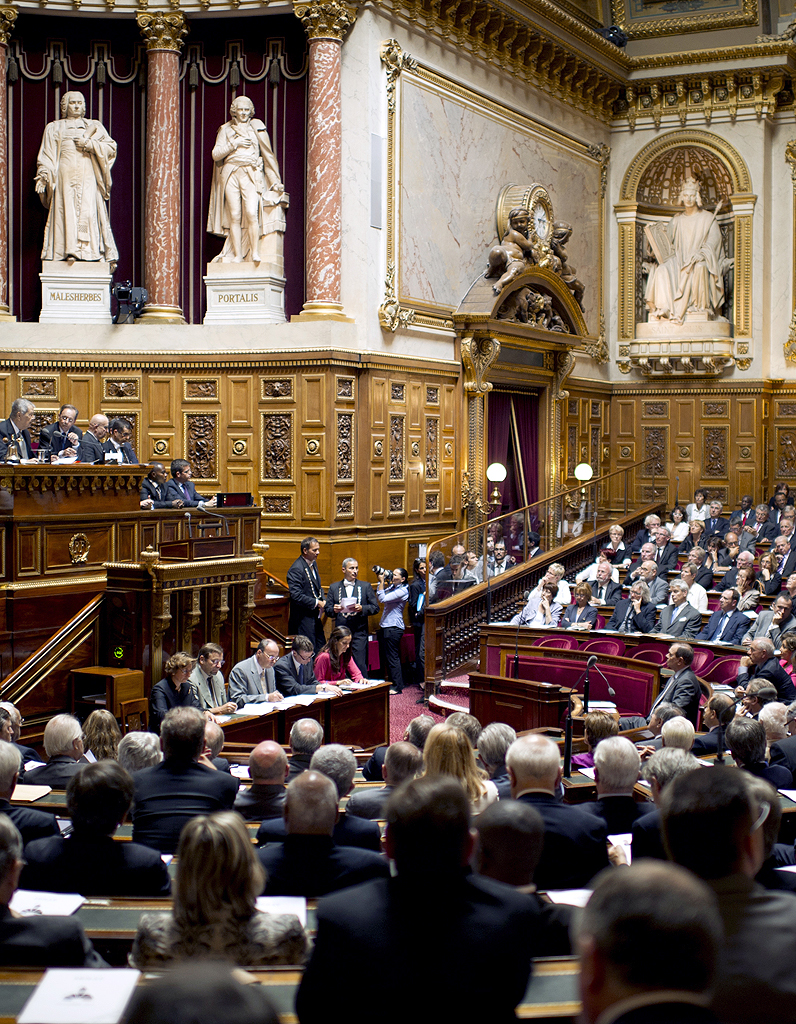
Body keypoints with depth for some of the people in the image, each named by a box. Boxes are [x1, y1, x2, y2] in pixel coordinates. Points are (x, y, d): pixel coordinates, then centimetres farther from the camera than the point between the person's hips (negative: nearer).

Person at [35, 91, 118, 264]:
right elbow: (46, 156, 12)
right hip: (65, 175, 0)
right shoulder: (54, 128, 19)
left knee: (89, 210, -11)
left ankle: (91, 250, -13)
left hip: (88, 176, 0)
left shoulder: (94, 126, 18)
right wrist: (43, 176, -3)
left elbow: (111, 147, 7)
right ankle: (69, 251, -14)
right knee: (66, 210, -10)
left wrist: (88, 144, -7)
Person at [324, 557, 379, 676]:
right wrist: (334, 610, -12)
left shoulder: (366, 586, 10)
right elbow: (327, 610, 10)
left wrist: (362, 608, -12)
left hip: (359, 632, -1)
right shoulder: (334, 587, 12)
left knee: (360, 665, -7)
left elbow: (375, 608, 6)